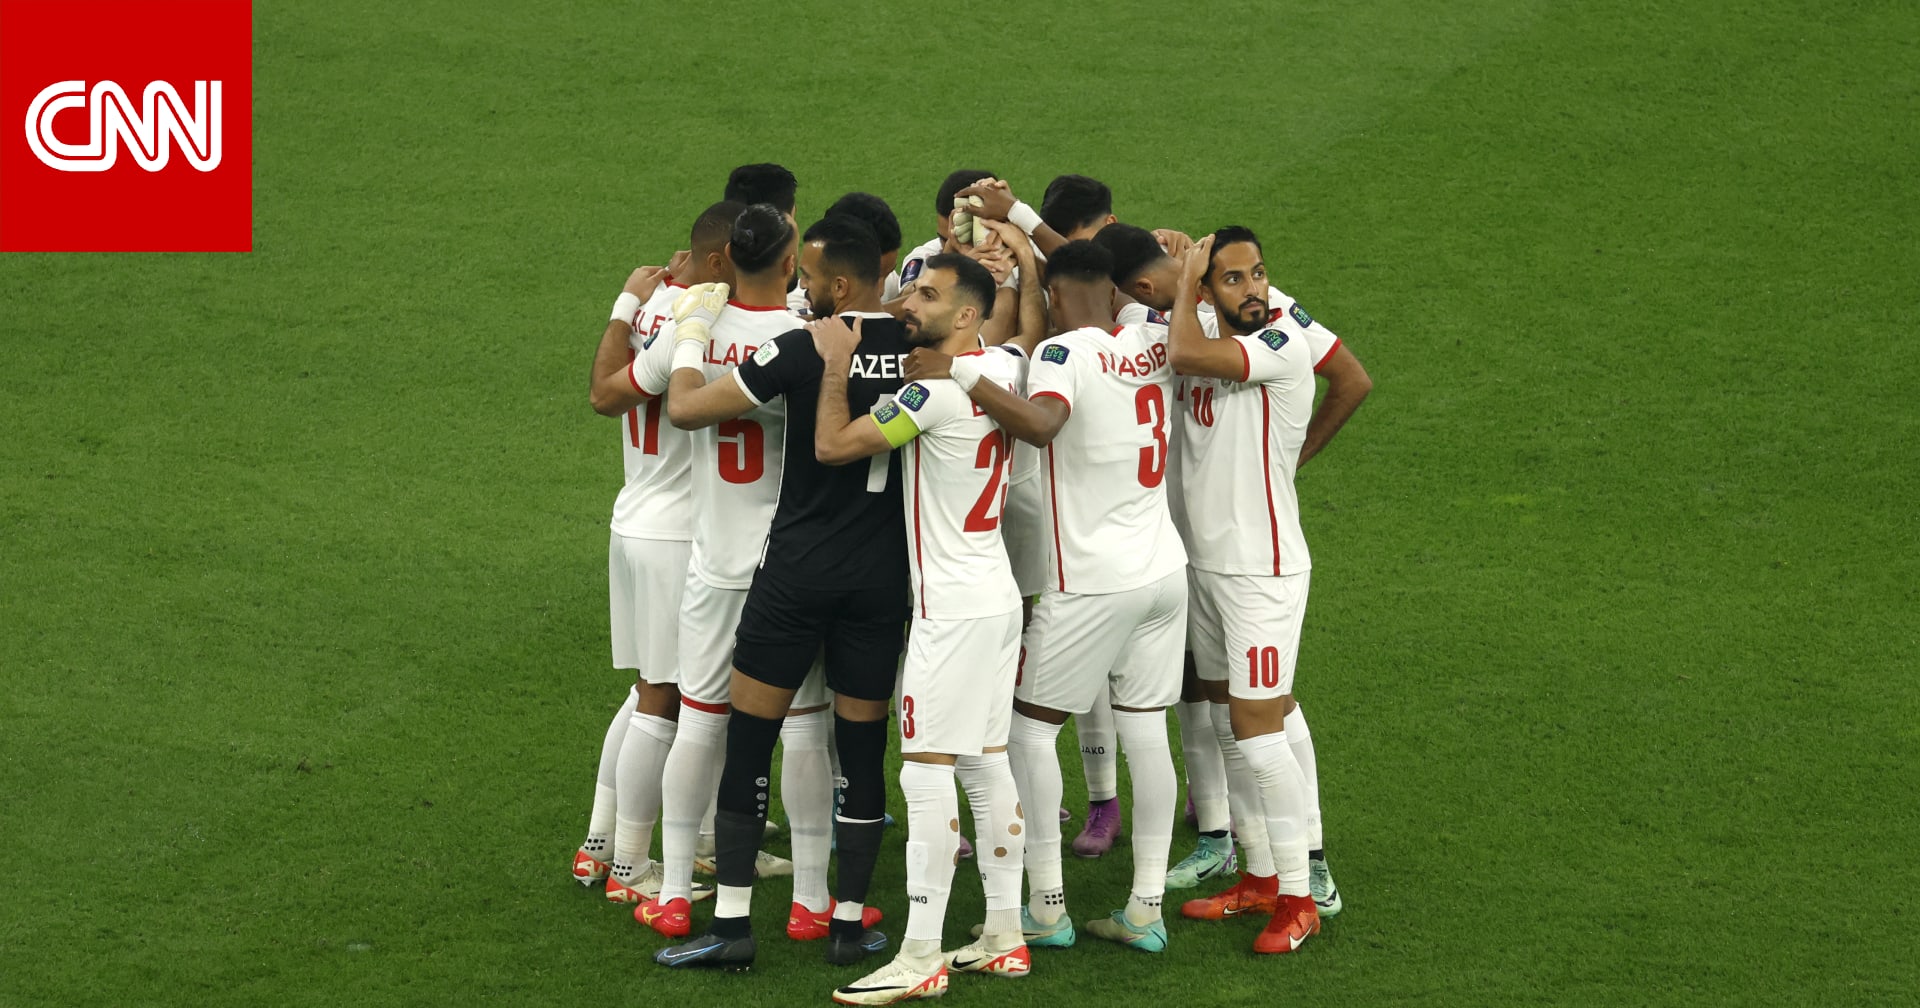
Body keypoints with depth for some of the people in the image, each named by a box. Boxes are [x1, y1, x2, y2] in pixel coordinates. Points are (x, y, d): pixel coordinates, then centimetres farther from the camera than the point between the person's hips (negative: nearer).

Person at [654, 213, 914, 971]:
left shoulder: (801, 350, -13)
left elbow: (686, 408, -9)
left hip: (799, 568, -4)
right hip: (885, 571, 4)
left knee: (749, 738, 4)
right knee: (863, 742, 11)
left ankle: (731, 922, 1)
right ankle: (850, 922, 13)